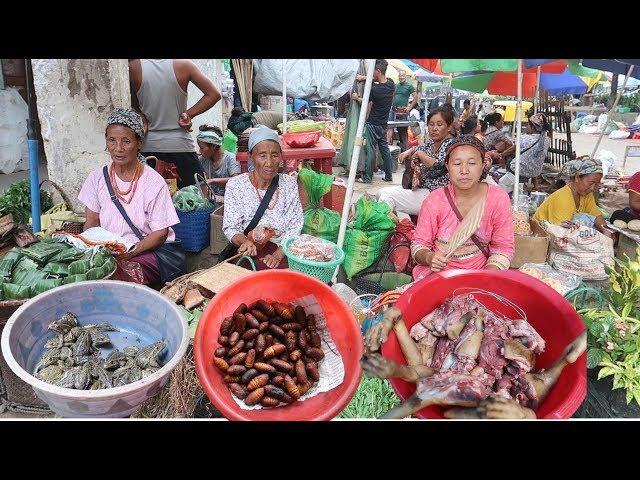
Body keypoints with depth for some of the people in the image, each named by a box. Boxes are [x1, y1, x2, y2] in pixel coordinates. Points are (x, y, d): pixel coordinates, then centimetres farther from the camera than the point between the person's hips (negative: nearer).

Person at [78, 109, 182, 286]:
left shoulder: (153, 182, -9)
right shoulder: (98, 177, 4)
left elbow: (160, 234, -8)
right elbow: (92, 222, 8)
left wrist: (129, 253, -23)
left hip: (145, 250, -4)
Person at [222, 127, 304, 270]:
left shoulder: (289, 184, 4)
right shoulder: (235, 185, -2)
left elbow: (295, 227, 1)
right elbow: (230, 228, -1)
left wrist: (277, 256, -14)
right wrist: (244, 242, -24)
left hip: (282, 251, 2)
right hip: (247, 253, -2)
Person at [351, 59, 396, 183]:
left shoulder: (374, 89, -20)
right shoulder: (391, 84, -1)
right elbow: (380, 80, 19)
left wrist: (356, 98, 17)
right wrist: (364, 78, 11)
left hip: (373, 124, -7)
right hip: (383, 124, 7)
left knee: (370, 149, -1)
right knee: (384, 148, 13)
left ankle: (367, 177, 4)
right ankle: (389, 176, 20)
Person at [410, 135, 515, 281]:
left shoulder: (499, 198, -8)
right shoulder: (435, 201, -9)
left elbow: (503, 247, -2)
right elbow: (419, 243, -2)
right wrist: (429, 258, -25)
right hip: (437, 273, -1)